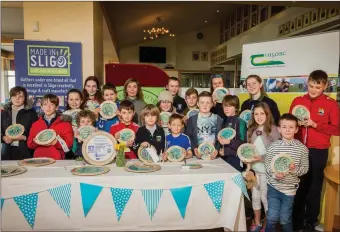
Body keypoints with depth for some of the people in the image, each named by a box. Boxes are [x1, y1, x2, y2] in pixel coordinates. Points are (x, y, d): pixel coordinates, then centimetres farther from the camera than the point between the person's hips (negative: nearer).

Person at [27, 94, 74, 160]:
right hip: (38, 159, 3)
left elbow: (68, 143, 0)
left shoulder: (64, 124, 7)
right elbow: (29, 144, 18)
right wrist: (35, 142, -2)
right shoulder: (35, 124, 18)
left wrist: (56, 142, -14)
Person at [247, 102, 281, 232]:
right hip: (254, 169, 5)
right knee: (255, 196, 14)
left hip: (267, 170, -5)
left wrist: (262, 158, -21)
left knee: (265, 196, 6)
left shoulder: (273, 129, -11)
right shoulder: (251, 130, 4)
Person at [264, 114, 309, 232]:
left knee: (285, 219, 14)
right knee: (272, 217, 4)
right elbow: (267, 165, -3)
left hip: (290, 188, 0)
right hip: (273, 186, 0)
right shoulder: (273, 146, -7)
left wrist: (295, 169, -22)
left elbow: (305, 168, -2)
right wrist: (274, 174, -21)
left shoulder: (302, 148, -6)